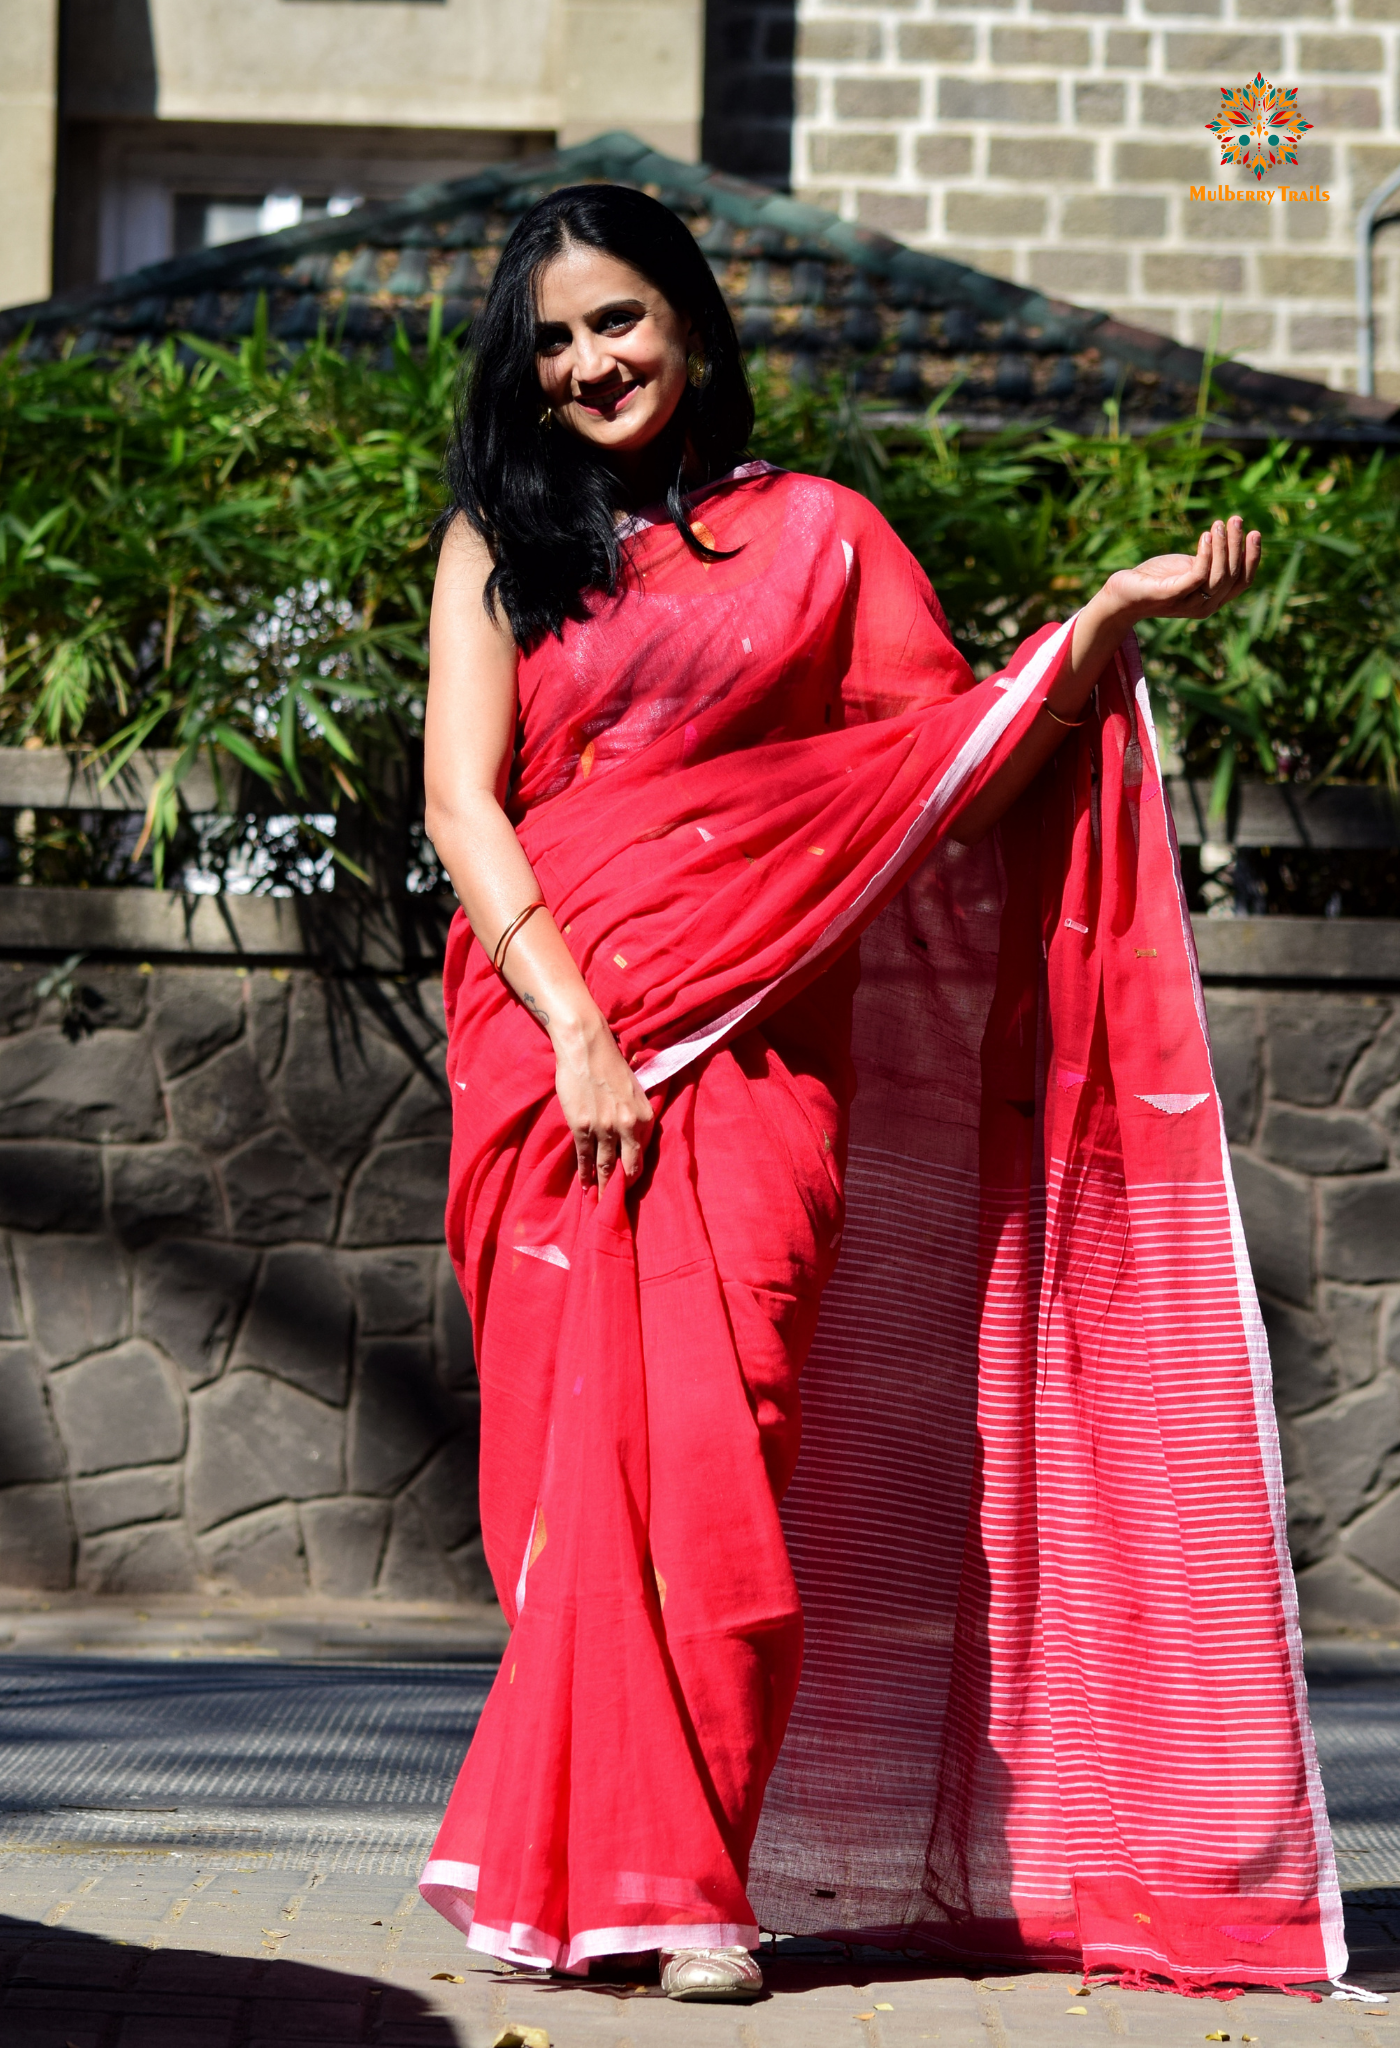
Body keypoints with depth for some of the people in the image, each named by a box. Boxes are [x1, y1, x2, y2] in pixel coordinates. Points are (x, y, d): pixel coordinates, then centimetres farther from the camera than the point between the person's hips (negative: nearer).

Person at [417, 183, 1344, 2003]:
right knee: (581, 1444, -5)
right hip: (550, 1028, 1)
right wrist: (573, 1021, -9)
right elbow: (464, 794, 3)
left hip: (757, 1036, -1)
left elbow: (958, 761, 10)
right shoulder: (500, 544, 14)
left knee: (710, 1437, -13)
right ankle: (591, 1872, 2)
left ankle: (672, 1878, -8)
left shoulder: (816, 536, 14)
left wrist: (1118, 619, -1)